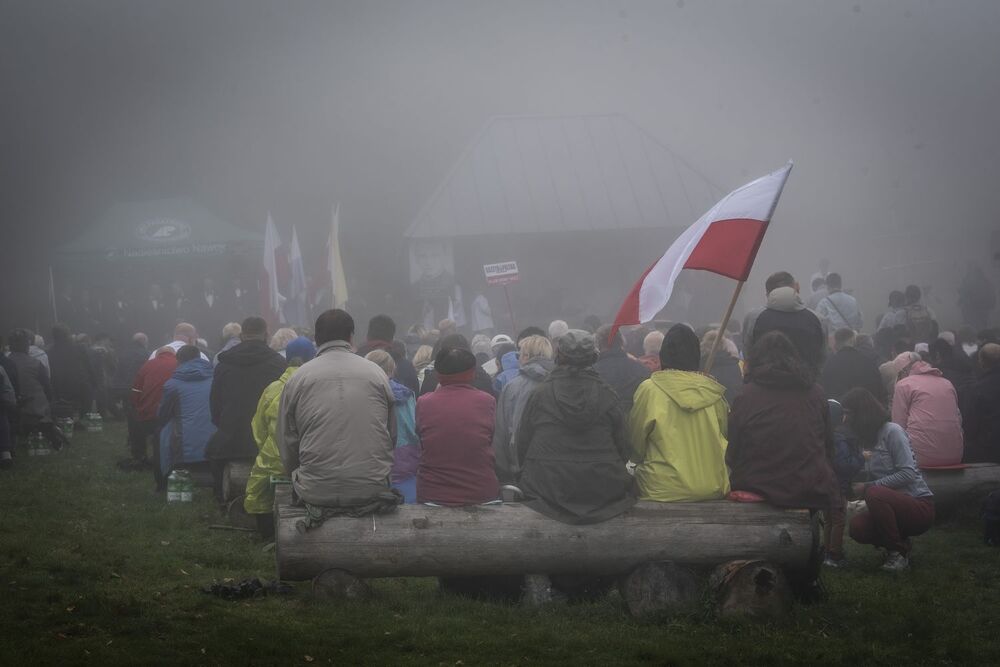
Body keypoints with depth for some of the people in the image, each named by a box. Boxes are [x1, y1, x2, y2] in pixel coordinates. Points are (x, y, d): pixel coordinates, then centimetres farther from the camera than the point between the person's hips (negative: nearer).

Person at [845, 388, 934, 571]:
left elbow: (908, 474, -21)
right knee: (857, 527, -19)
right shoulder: (868, 440, 12)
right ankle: (901, 544, 8)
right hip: (894, 504, 7)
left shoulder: (892, 431, -12)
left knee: (874, 494, -33)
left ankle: (898, 554, -16)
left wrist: (868, 487, -21)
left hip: (920, 505, -7)